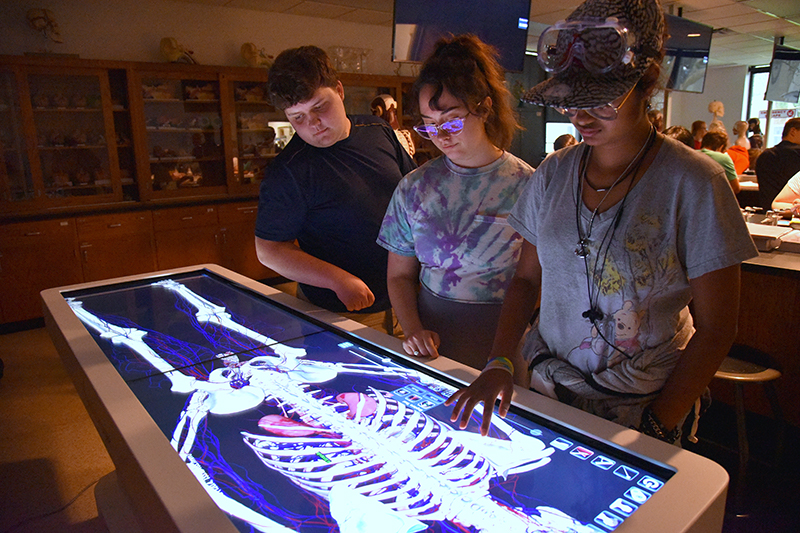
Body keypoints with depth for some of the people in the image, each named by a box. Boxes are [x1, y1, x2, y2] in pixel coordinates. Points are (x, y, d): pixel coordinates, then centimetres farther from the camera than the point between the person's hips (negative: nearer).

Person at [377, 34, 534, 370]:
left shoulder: (526, 185, -4)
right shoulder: (415, 187, 5)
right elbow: (400, 275, 11)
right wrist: (413, 329, -7)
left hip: (502, 351, -1)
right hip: (430, 347, 2)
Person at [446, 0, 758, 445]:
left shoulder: (694, 183, -13)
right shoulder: (554, 173, 0)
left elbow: (716, 329, -9)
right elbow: (527, 278, 6)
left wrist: (657, 427, -12)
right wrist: (501, 363, -7)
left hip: (636, 408, -3)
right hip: (541, 384, 3)